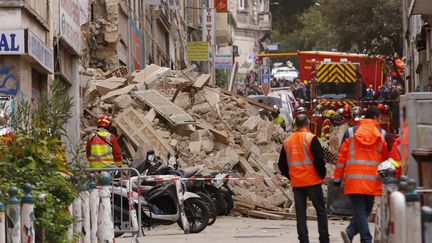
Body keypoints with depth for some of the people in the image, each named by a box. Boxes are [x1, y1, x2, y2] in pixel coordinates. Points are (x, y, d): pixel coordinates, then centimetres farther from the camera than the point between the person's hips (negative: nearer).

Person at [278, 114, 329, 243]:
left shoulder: (287, 141, 7)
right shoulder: (311, 138, -9)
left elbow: (282, 165, 10)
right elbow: (319, 160, -14)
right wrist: (322, 175, 1)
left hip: (296, 183, 4)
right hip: (313, 181, -4)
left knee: (300, 213, 6)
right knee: (321, 211, 5)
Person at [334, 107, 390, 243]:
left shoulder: (350, 132, 4)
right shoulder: (382, 134, 4)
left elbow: (341, 157, 3)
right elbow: (387, 159, 11)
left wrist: (337, 179, 8)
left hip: (353, 180, 0)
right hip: (373, 180, 0)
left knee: (359, 210, 1)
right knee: (366, 210, 10)